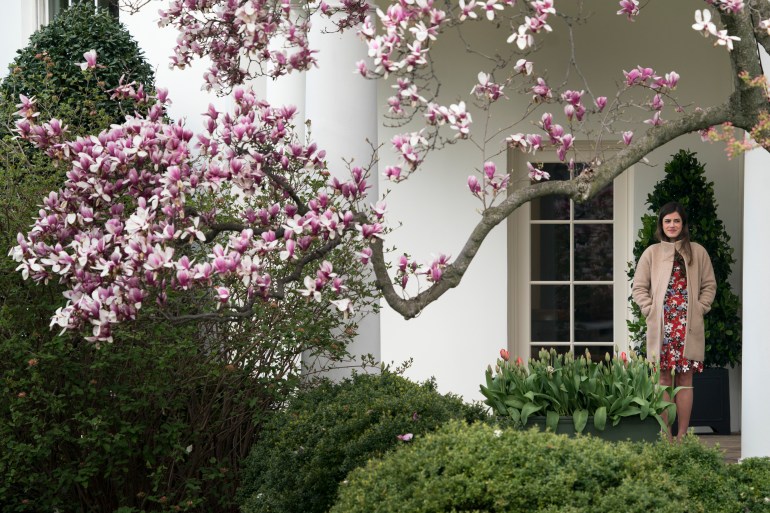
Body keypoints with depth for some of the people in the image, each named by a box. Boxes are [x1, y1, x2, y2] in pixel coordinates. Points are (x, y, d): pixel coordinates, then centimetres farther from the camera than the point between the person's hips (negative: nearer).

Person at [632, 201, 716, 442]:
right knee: (663, 379, -2)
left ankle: (682, 435, 2)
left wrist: (700, 308, 0)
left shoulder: (697, 252, 9)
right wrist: (650, 310, -3)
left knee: (685, 379, 0)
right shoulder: (652, 253, 8)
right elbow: (639, 287, 9)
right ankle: (666, 435, 0)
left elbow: (709, 285, 11)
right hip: (661, 325, 0)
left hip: (689, 326, 0)